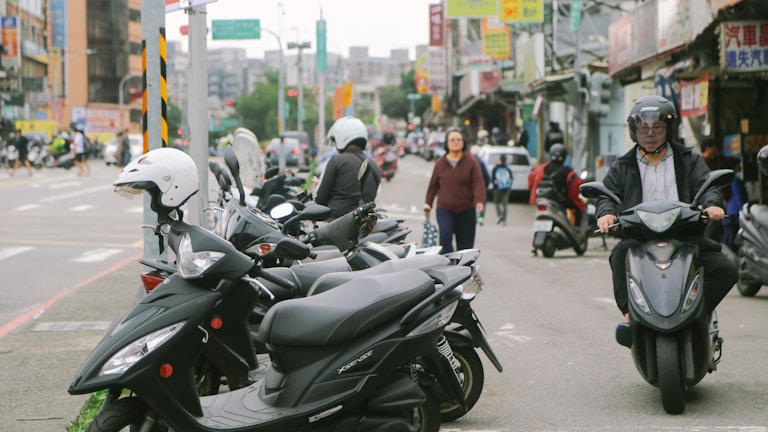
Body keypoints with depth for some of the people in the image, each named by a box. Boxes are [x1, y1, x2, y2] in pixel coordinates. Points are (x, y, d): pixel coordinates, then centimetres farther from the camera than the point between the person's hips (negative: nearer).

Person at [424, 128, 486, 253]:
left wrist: (480, 201, -25)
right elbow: (433, 185, 11)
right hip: (444, 210, 0)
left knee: (465, 243, 4)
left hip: (466, 210, 0)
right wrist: (427, 204, 11)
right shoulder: (440, 163, 4)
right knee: (445, 237, -20)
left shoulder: (471, 162, -1)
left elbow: (478, 183, -10)